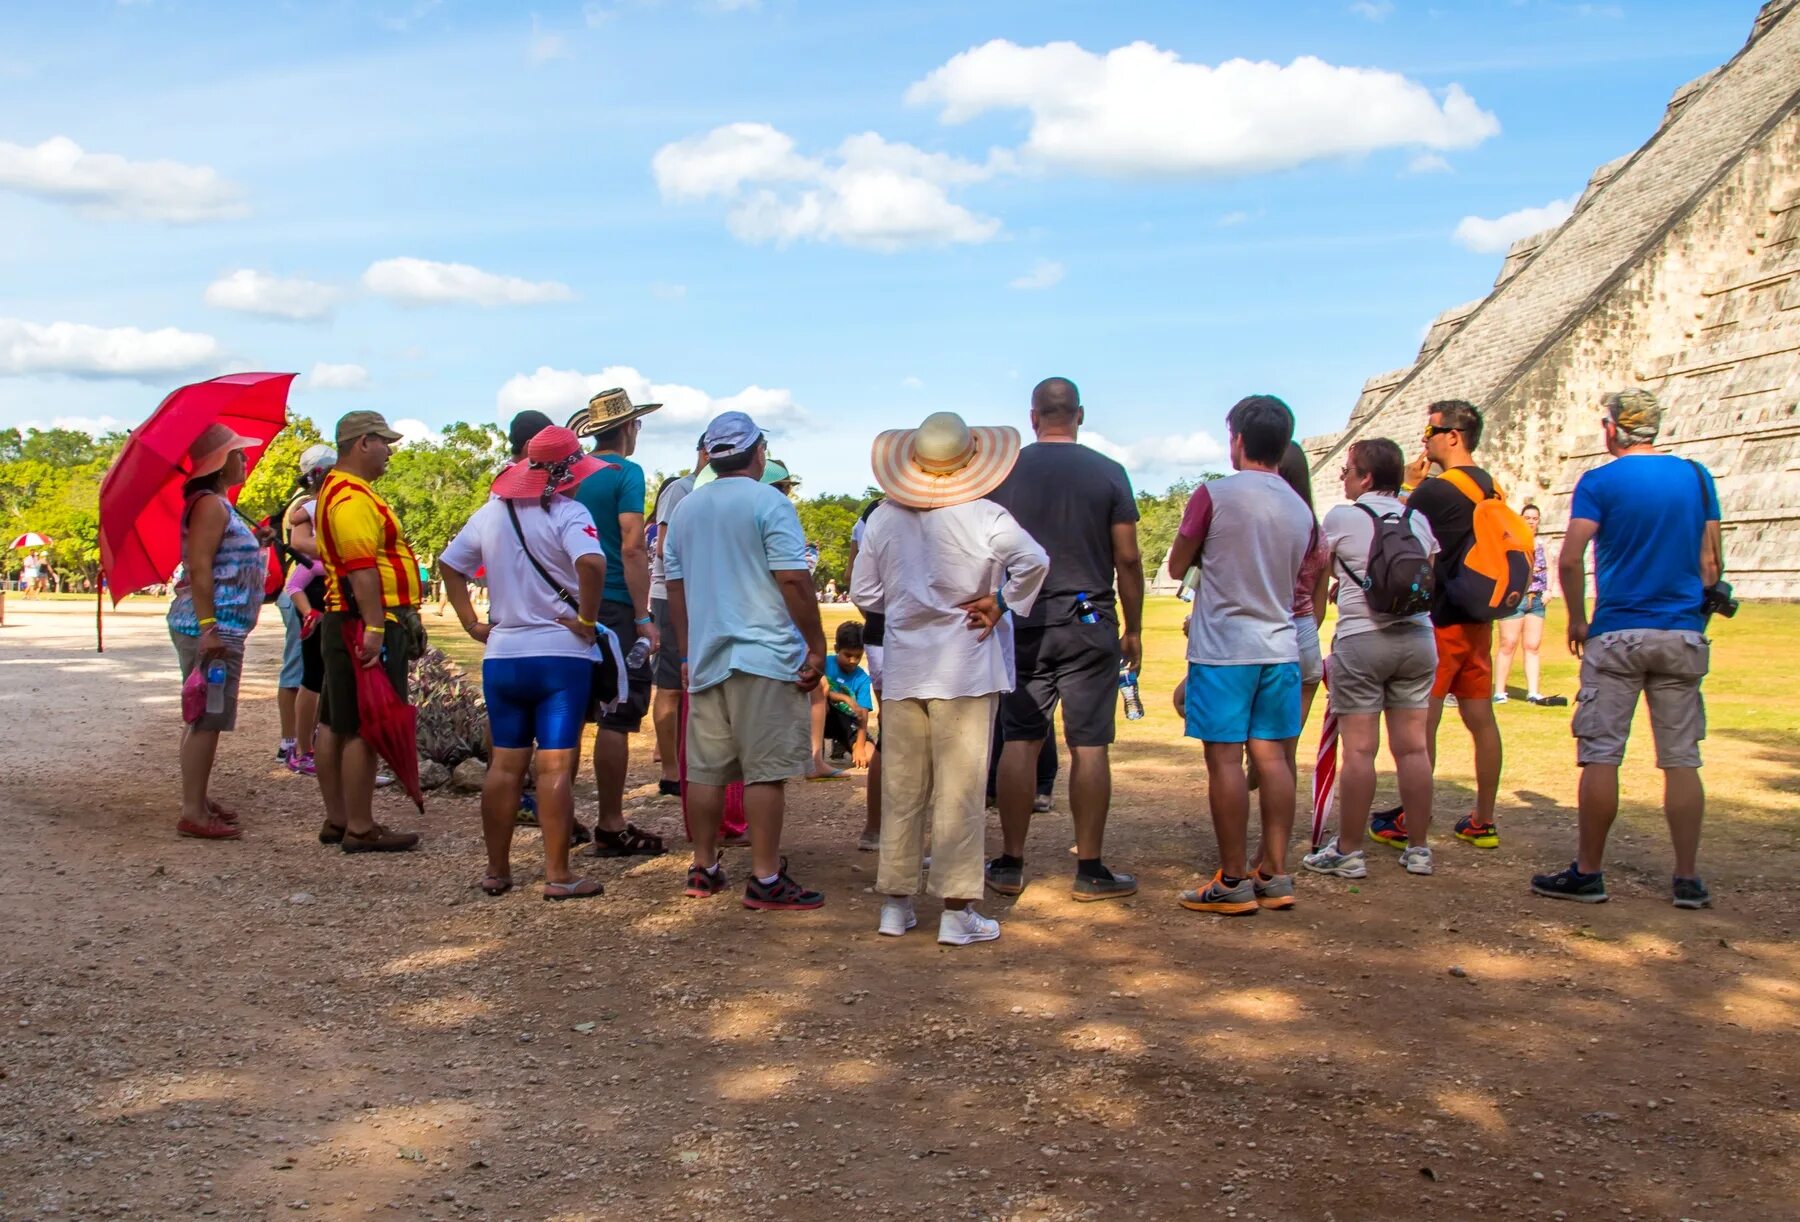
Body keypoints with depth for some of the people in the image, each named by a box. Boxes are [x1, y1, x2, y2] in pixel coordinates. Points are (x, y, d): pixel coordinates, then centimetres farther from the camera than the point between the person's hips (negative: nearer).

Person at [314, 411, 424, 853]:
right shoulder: (353, 497, -15)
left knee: (335, 724, 13)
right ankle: (360, 829, -3)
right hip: (368, 624, -11)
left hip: (344, 622, 11)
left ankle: (337, 820, 21)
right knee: (364, 729, -7)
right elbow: (361, 568, -24)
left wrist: (406, 616, 25)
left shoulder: (339, 490, 20)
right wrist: (375, 627, -28)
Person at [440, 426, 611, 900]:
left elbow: (449, 564, 15)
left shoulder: (491, 513, 8)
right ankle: (558, 876, 0)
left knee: (505, 763, 12)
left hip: (501, 654, 5)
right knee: (555, 765, -2)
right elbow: (592, 563, -30)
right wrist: (587, 619, -18)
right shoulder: (567, 514, -11)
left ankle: (497, 871, 19)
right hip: (560, 653, -5)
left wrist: (471, 622, 14)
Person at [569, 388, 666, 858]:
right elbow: (632, 547, -16)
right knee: (618, 718, -3)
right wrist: (644, 617, -15)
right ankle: (611, 828, 1)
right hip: (615, 607, -8)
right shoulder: (626, 472, -9)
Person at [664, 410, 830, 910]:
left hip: (705, 658, 7)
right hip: (765, 657, -6)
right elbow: (793, 580, -14)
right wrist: (817, 646, -9)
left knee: (705, 770, 11)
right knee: (766, 772, -4)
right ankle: (765, 880, -2)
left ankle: (703, 869, 19)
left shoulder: (685, 509, 14)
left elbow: (675, 586, 17)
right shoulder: (769, 503, -7)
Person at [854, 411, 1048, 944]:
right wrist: (1002, 603, -10)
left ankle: (896, 904, 18)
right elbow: (1034, 561, -23)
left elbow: (865, 593, 6)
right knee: (959, 790, 0)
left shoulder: (883, 519, 3)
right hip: (965, 667, -4)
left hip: (902, 669, 4)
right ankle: (957, 911, 4)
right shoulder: (984, 516, -10)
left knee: (901, 789, 10)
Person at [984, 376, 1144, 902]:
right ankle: (1090, 869, 6)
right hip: (1089, 622, -1)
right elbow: (1127, 560, -1)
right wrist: (1133, 628, 7)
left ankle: (1010, 865, 11)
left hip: (1022, 622, 2)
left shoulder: (1004, 472, 2)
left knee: (1020, 742, 6)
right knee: (1089, 746, 2)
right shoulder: (1108, 473, -1)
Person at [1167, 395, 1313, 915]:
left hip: (1223, 648, -6)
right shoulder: (1300, 509, 9)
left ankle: (1233, 882, 2)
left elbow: (1177, 567, 0)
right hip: (1279, 645, 6)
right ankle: (1275, 876, 13)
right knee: (1271, 757, 8)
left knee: (1224, 760, -2)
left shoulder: (1215, 495, -9)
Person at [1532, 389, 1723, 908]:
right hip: (1683, 636, 4)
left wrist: (1577, 619, 1)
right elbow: (1711, 562, 7)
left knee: (1601, 756, 1)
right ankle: (1688, 879, 10)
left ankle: (1588, 873, 5)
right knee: (1682, 759, 7)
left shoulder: (1599, 482, -5)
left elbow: (1570, 560, -13)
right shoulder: (1696, 477, 7)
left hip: (1617, 633, -3)